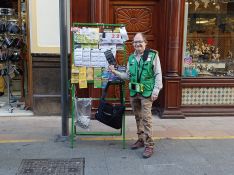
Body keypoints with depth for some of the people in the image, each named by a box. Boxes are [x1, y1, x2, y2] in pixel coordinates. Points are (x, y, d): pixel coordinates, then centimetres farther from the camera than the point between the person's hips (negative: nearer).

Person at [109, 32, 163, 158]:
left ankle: (149, 145, 0)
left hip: (147, 92, -6)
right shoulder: (131, 58, 12)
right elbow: (128, 76, 15)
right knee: (138, 117, 14)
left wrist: (156, 91, -11)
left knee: (146, 118, -8)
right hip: (134, 92, 6)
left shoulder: (153, 55, -4)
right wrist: (115, 72, 3)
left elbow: (158, 74, -4)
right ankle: (141, 140, 29)